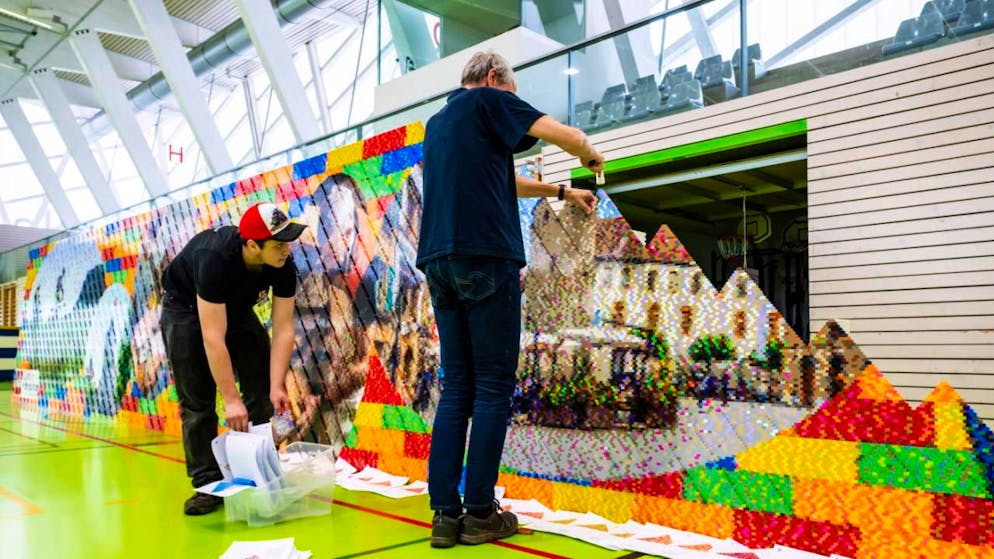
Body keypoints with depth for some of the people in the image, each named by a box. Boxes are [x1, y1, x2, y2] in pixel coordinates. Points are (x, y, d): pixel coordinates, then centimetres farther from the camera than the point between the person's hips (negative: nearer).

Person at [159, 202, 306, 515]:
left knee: (261, 392, -4)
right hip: (186, 308, -4)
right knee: (197, 402, -8)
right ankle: (208, 485, 2)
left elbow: (283, 329, -22)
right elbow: (213, 338, -40)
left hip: (236, 308, 5)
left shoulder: (283, 266, -27)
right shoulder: (215, 259, -42)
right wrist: (231, 400, -38)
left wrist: (276, 386, -30)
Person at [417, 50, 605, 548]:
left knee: (455, 388, 8)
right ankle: (480, 513, 2)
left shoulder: (438, 122, 27)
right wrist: (591, 157, 18)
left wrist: (561, 192, 37)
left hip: (439, 260, 7)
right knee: (493, 388, -1)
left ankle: (445, 513, 6)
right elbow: (565, 135, -4)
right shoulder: (488, 101, 6)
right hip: (485, 257, -7)